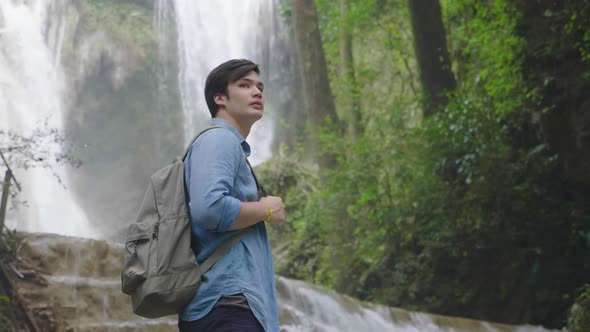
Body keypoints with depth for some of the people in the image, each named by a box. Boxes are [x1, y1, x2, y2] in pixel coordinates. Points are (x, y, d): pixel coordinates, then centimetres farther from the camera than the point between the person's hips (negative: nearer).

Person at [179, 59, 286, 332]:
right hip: (228, 304, -11)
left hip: (226, 303, 11)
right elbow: (209, 208, -23)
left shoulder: (231, 145, 25)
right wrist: (267, 210, -9)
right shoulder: (219, 140, -6)